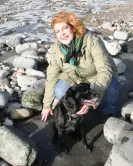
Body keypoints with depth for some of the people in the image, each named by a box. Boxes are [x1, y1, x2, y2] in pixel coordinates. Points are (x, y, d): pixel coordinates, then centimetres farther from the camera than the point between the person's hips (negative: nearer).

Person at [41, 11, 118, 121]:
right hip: (76, 80, 3)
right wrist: (47, 104, -4)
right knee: (60, 91, -26)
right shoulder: (56, 50, -16)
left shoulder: (92, 40, -30)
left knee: (108, 90, -34)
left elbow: (105, 71, -36)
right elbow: (51, 77, -7)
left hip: (99, 79, -2)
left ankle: (107, 111, -1)